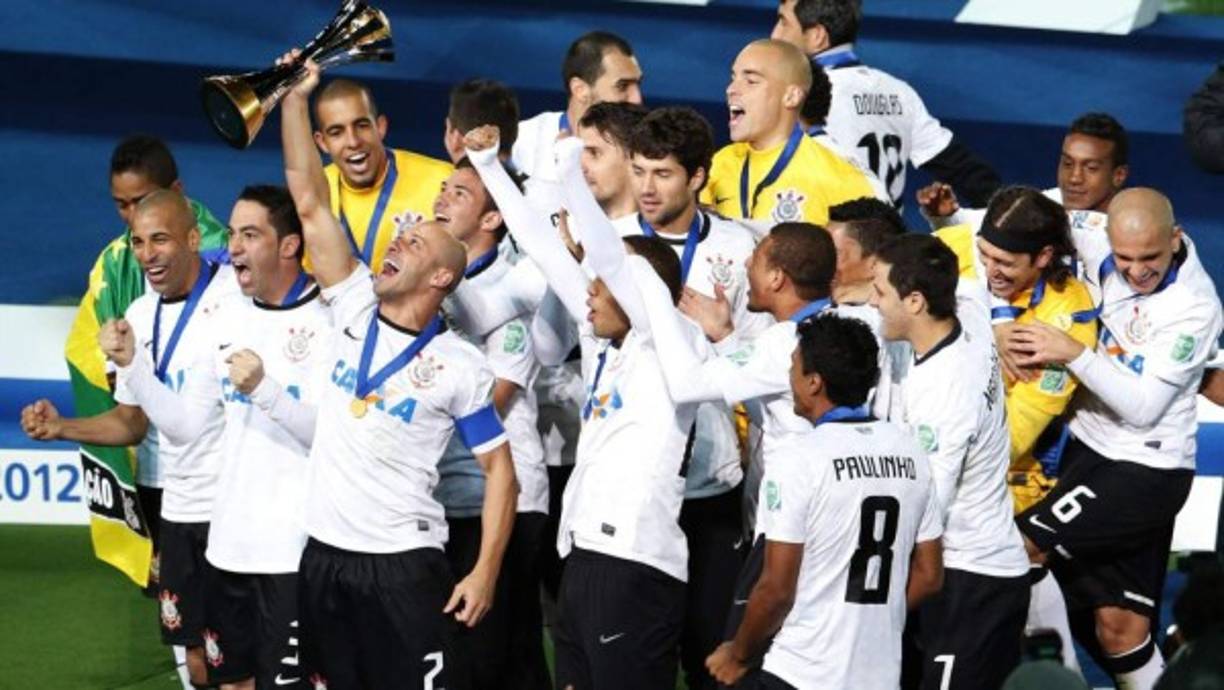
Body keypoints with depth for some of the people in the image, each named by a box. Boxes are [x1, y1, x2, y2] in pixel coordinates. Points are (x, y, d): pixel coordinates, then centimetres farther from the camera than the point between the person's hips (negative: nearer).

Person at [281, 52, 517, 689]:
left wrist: (486, 571, -10)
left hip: (403, 562, -5)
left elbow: (499, 468, -2)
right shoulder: (355, 309, 6)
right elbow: (310, 203, 2)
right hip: (323, 552, 5)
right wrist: (294, 98, -4)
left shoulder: (460, 366, -4)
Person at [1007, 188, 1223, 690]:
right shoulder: (1095, 242, -7)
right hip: (1090, 447, 6)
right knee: (1117, 621, 10)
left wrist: (1075, 354, -25)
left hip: (1145, 471, -6)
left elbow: (1142, 405, -22)